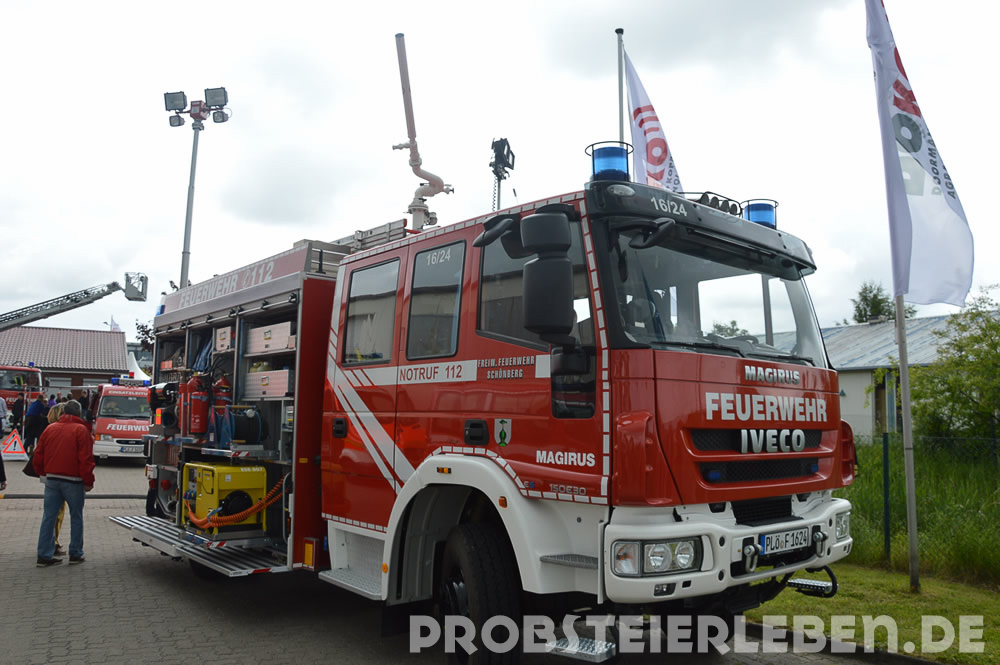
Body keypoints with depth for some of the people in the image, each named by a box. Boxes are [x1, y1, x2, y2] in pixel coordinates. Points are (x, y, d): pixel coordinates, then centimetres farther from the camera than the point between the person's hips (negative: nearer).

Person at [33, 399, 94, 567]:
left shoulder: (50, 429, 8)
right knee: (76, 517, 7)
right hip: (73, 481, -5)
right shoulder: (81, 430, -9)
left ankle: (44, 555, 8)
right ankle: (75, 554, 12)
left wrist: (43, 474, 23)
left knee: (48, 517, 8)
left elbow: (38, 456, 12)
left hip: (51, 479, 5)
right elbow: (86, 459, -14)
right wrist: (88, 481, -5)